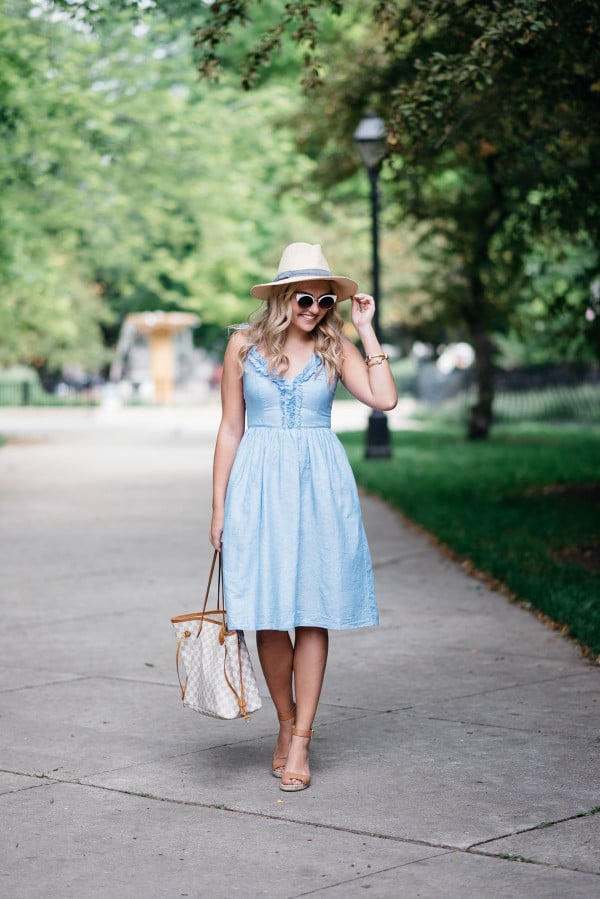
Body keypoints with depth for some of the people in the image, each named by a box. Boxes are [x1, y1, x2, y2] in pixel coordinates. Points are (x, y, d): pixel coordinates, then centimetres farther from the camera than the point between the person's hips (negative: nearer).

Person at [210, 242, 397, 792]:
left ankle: (301, 739, 8)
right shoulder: (245, 345, 4)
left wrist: (366, 329, -6)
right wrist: (219, 505, 4)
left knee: (312, 613, 0)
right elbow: (230, 428, 7)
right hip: (260, 486, 0)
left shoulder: (336, 347, 4)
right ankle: (286, 724, 21)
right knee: (267, 614, 0)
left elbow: (385, 398, -12)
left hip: (320, 485, 0)